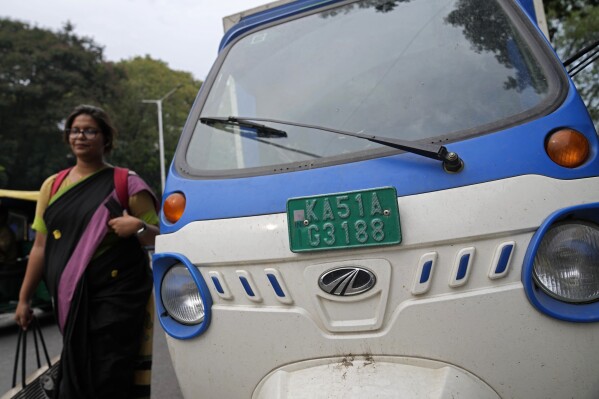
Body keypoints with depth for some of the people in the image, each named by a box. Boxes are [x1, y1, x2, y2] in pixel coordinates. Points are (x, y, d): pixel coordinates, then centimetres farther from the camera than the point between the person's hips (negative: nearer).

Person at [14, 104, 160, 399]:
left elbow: (157, 238, 1)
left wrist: (138, 228, -20)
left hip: (116, 295, -4)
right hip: (70, 299, 4)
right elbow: (40, 246, 15)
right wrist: (24, 298, 13)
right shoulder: (52, 186, 12)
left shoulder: (126, 183, -1)